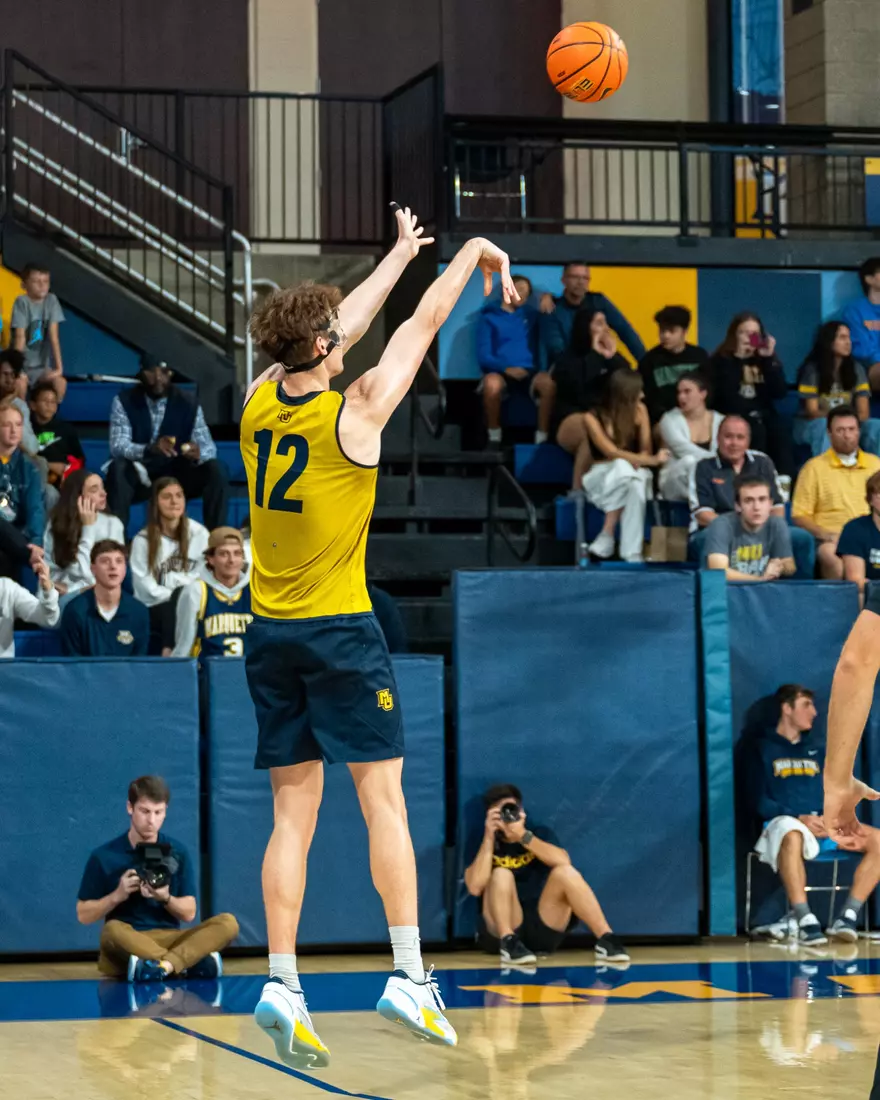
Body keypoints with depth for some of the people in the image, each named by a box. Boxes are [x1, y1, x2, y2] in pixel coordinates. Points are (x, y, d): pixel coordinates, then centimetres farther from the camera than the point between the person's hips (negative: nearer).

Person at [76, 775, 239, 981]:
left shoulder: (178, 853, 7)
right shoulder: (104, 856, 2)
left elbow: (189, 913, 7)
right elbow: (84, 915, 4)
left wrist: (165, 898, -13)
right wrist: (117, 896, -12)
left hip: (169, 939, 3)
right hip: (126, 945, -3)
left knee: (228, 923, -22)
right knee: (112, 931, -38)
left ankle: (163, 964, -43)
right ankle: (192, 962, -37)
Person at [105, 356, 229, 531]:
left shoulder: (188, 405, -4)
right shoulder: (124, 402, -9)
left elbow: (209, 446, -10)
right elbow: (117, 447, -21)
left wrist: (198, 453, -37)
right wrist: (150, 449, -43)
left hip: (177, 478, 2)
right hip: (140, 479, -2)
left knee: (216, 469, -22)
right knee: (117, 467, -34)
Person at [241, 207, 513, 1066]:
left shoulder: (260, 403, 4)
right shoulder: (354, 412, -10)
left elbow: (342, 328, 20)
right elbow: (423, 325, 2)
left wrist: (400, 253, 32)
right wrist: (472, 254, 18)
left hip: (269, 633, 6)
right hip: (339, 630, -6)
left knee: (293, 815, 6)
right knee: (383, 801, -2)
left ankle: (281, 983, -2)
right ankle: (410, 976, -5)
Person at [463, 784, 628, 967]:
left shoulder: (540, 833, 8)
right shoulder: (484, 845, 2)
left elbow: (564, 862, -15)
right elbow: (475, 887, -18)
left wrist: (523, 836, -22)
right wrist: (489, 837, -17)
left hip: (543, 928, 2)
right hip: (501, 931, -2)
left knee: (565, 872, -21)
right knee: (501, 874, -24)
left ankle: (606, 940, -32)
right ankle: (509, 943, -38)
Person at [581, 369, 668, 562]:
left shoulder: (639, 410, 2)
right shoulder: (593, 418, -10)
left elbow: (645, 450, 1)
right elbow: (611, 452, -20)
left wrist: (638, 461, -23)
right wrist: (651, 460, -29)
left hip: (633, 475, 2)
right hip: (599, 479, -2)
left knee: (636, 482, -38)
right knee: (622, 466, -39)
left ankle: (633, 554, -43)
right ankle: (607, 538, -37)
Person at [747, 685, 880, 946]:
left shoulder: (817, 749, 24)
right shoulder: (763, 749, 8)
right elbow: (758, 802, -3)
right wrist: (799, 818, -17)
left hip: (823, 825, 6)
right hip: (784, 822, -6)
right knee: (793, 837, -43)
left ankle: (848, 917, -27)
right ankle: (805, 920, -47)